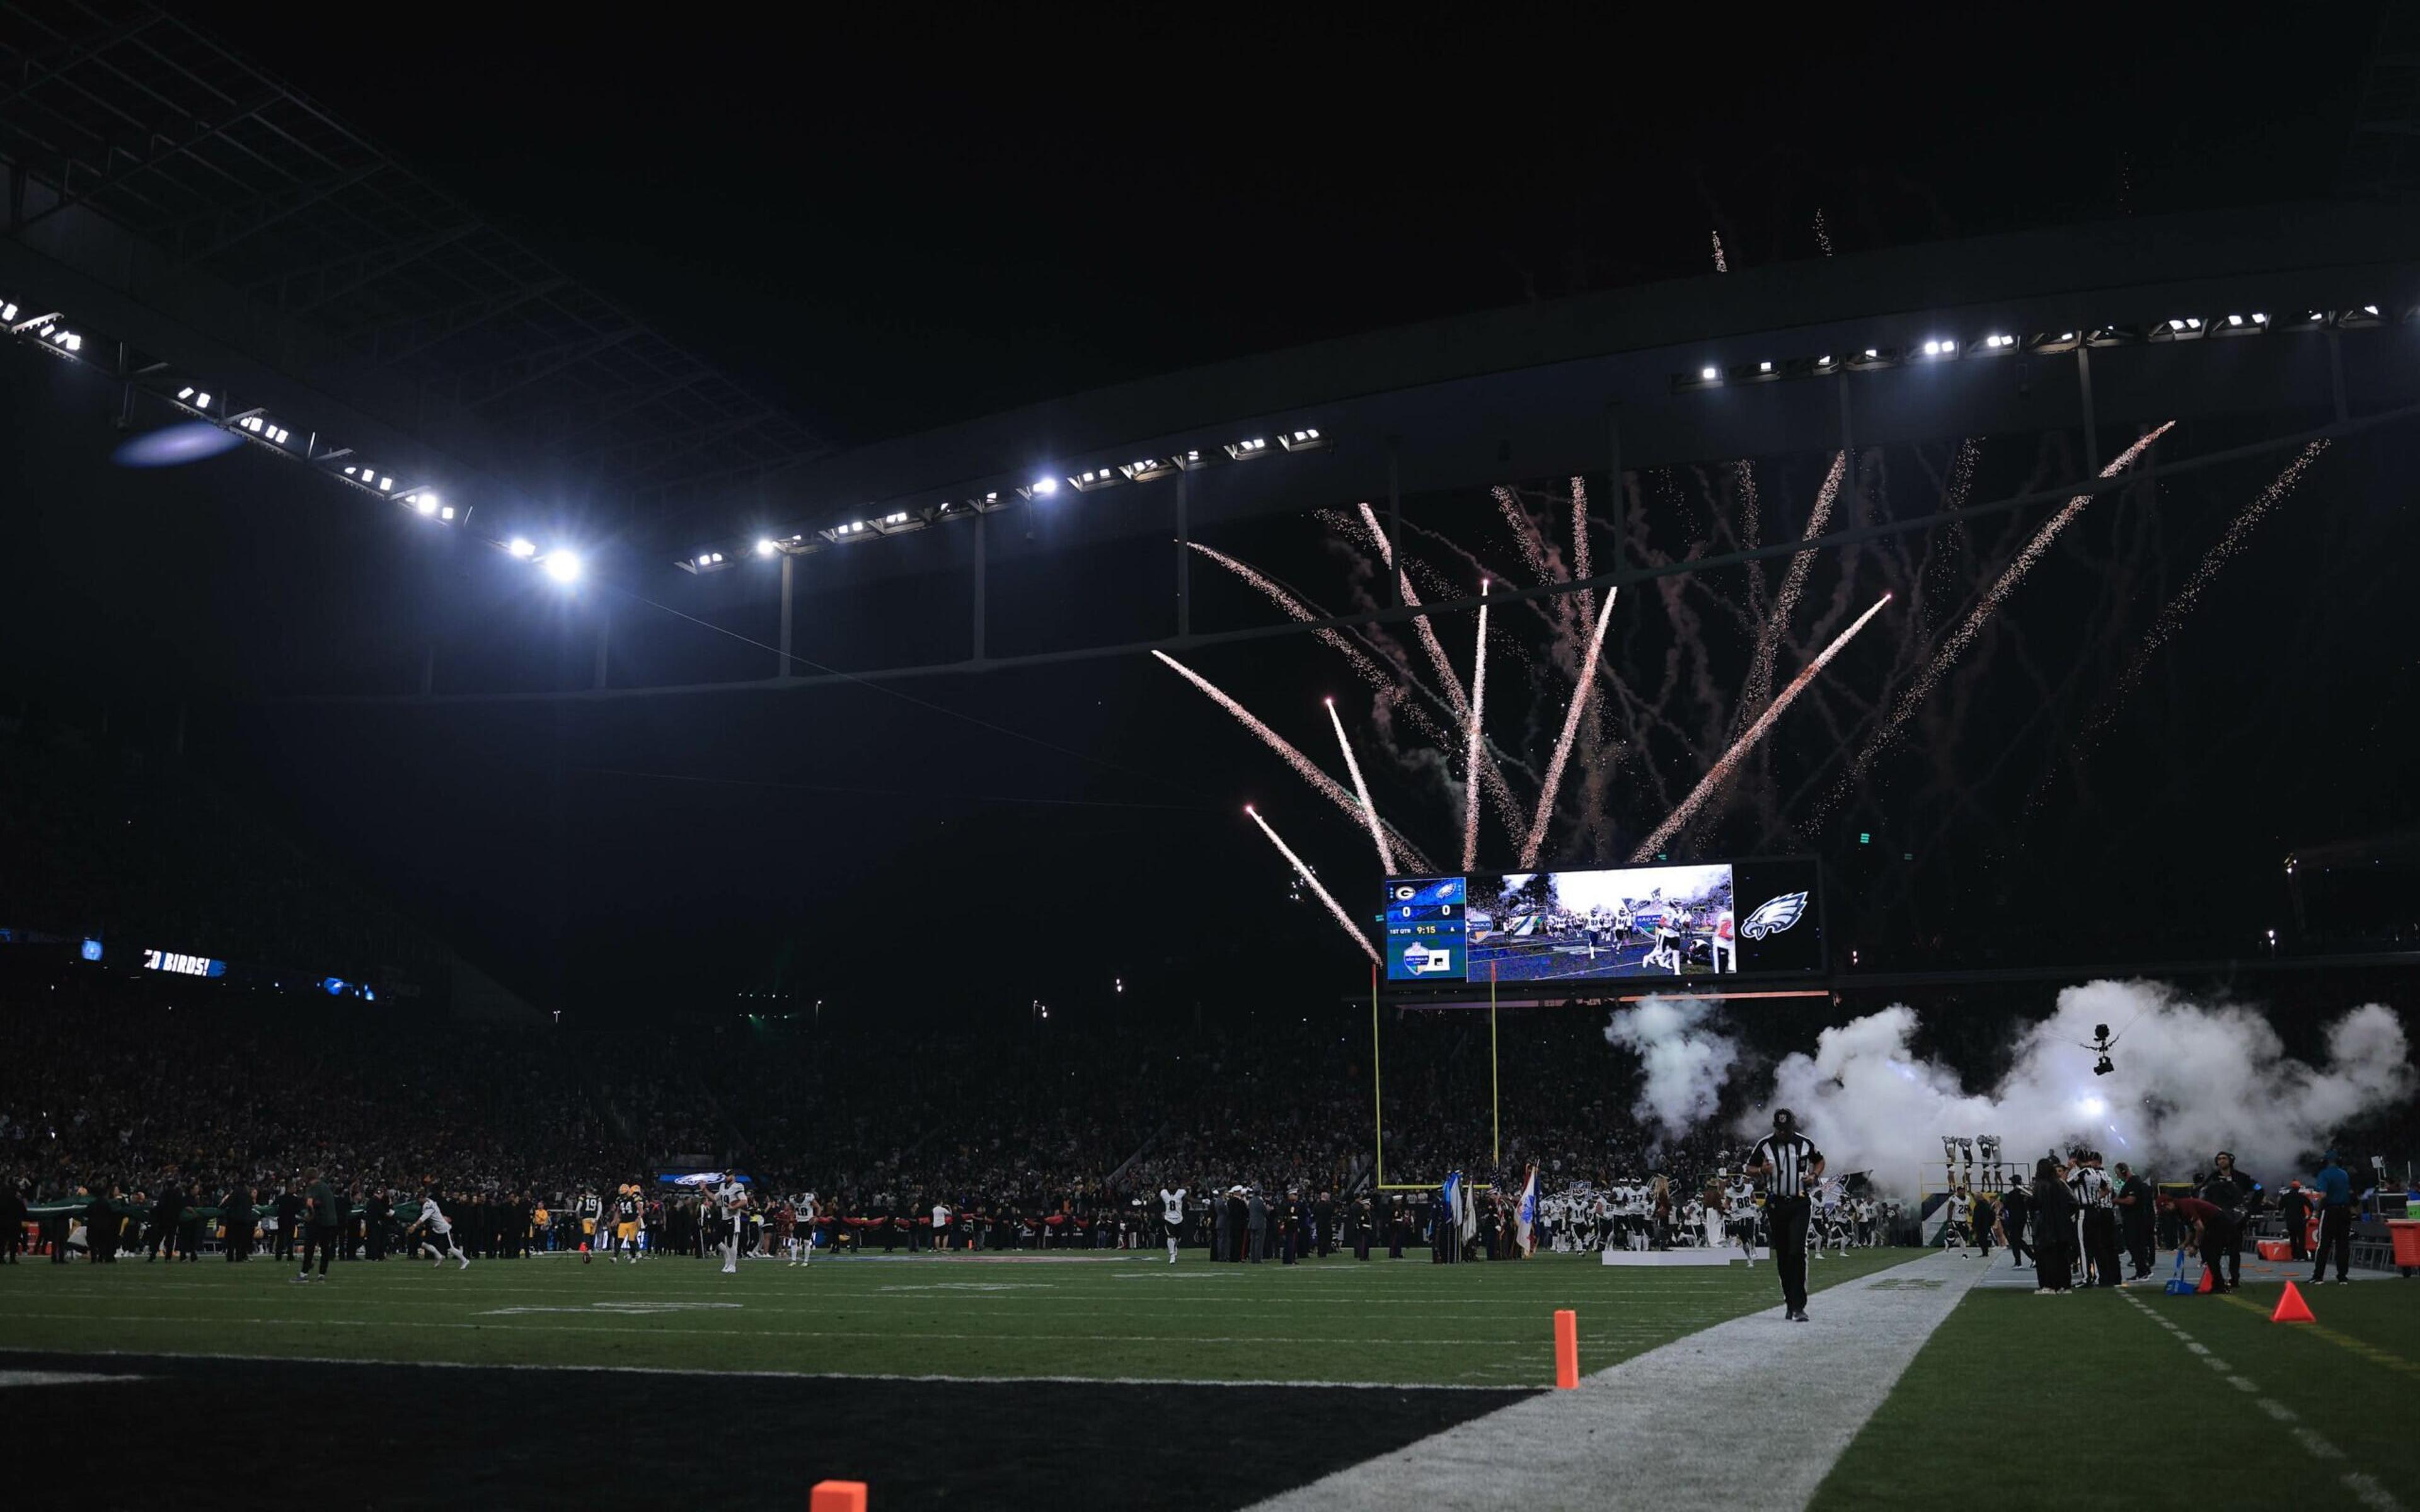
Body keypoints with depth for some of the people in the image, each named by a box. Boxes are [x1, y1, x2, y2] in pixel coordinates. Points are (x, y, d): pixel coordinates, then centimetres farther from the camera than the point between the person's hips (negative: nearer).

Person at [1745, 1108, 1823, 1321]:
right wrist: (1761, 1171, -13)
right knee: (1782, 1256, 7)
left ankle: (1798, 1306, -16)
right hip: (1776, 1205, 1)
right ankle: (1790, 1301, 19)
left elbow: (1820, 1161, 21)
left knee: (1797, 1253, -14)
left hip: (1799, 1205, -1)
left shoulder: (1805, 1144, 3)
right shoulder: (1765, 1145, 1)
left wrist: (1814, 1176, 0)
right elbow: (1750, 1169, 9)